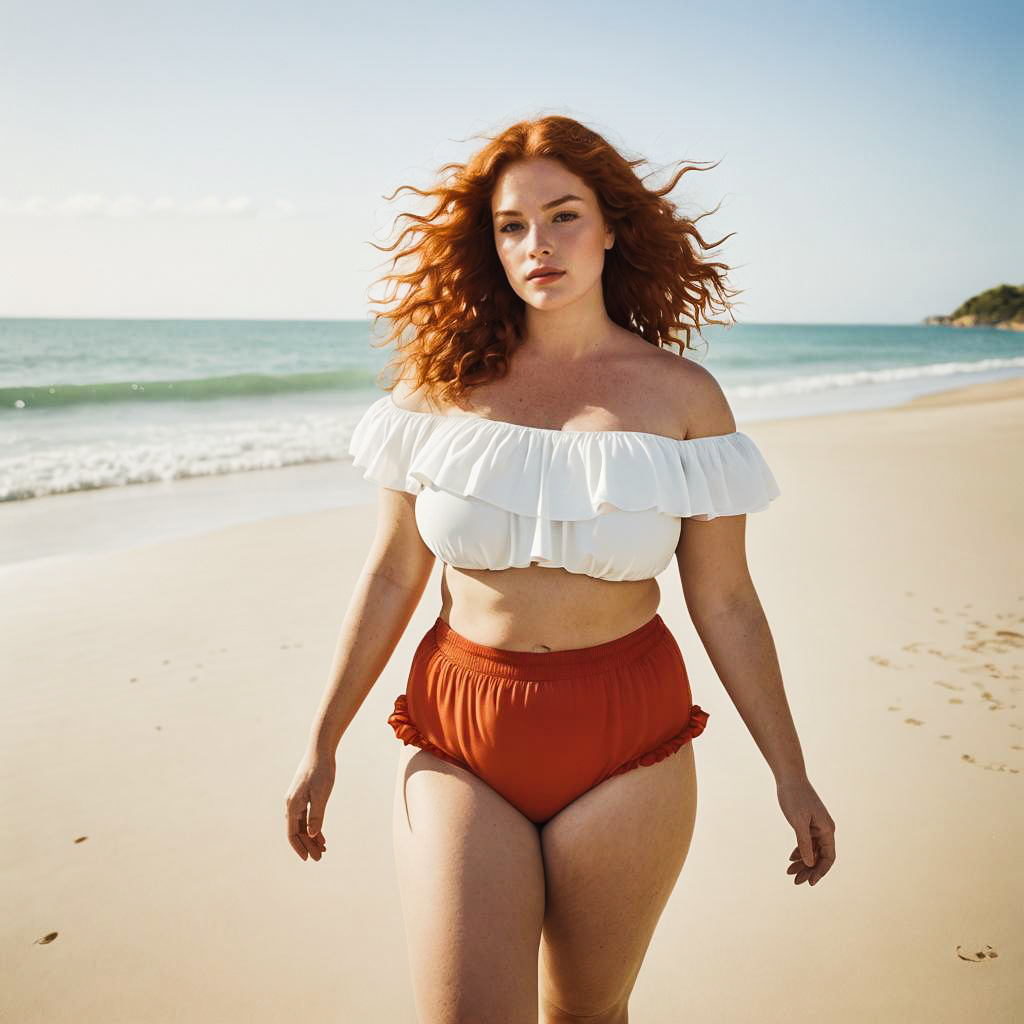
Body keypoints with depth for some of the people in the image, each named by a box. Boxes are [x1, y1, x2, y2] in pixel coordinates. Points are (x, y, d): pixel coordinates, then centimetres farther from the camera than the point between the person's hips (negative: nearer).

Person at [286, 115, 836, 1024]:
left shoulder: (682, 395, -3)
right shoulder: (444, 379, -1)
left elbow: (726, 603, 1)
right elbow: (391, 577, 3)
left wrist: (792, 775, 5)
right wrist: (323, 744, 6)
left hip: (625, 743, 0)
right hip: (460, 741, 0)